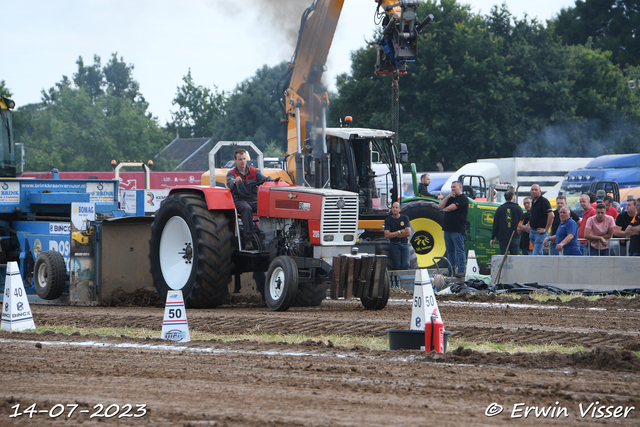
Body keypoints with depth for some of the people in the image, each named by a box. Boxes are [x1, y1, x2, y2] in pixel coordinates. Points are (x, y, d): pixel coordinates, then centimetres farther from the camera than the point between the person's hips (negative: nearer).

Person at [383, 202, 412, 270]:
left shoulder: (405, 218, 6)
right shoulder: (388, 220, 3)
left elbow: (408, 233, -3)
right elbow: (386, 235, -8)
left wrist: (394, 235, -3)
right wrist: (400, 232, -6)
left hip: (404, 244, 1)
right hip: (394, 245, -1)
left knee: (406, 265, -15)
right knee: (398, 265, -12)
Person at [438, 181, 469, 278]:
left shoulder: (463, 199, -8)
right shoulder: (451, 198, 21)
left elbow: (450, 208, -16)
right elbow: (440, 207, 10)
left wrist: (444, 209, 6)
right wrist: (448, 197, -1)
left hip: (458, 230, -9)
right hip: (447, 229, 9)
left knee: (459, 250, -7)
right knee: (450, 251, 11)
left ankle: (461, 270, -7)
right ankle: (451, 270, 17)